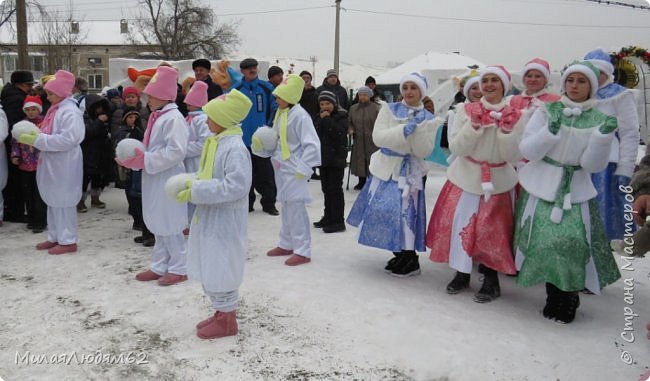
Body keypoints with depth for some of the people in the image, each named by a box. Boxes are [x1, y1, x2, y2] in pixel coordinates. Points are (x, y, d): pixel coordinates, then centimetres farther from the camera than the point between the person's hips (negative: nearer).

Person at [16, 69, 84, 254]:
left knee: (63, 202, -2)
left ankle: (68, 241, 8)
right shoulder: (56, 109, 13)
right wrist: (35, 136, 0)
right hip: (52, 163, 9)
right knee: (53, 201, 15)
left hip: (64, 165, -9)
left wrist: (37, 140, -22)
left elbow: (68, 139, -25)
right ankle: (55, 237, 26)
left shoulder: (70, 111, -16)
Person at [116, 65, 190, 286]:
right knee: (158, 225, 15)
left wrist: (145, 160, -22)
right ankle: (160, 266, 26)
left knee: (170, 226, -1)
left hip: (168, 180, -9)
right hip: (154, 179, 9)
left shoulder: (173, 118, -16)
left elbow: (175, 152, -24)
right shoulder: (156, 117, 13)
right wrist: (135, 158, -1)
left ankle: (178, 268, 12)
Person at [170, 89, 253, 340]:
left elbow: (236, 187, -27)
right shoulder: (215, 143, 9)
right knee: (209, 269, 18)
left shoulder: (235, 148, -21)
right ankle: (221, 313, 33)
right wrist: (191, 183, -1)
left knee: (220, 270, 2)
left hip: (225, 222, -10)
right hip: (209, 218, 10)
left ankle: (227, 321, 18)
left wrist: (196, 192, -25)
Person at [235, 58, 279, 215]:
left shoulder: (267, 88, 0)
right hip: (243, 139, 1)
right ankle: (247, 202, 21)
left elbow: (274, 109, 3)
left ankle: (268, 203, 12)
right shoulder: (236, 89, 2)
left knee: (265, 172, 2)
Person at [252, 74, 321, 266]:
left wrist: (303, 169, -19)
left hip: (293, 170, -9)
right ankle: (286, 244, 29)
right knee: (286, 208, 17)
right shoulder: (280, 114, 11)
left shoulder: (299, 115, -15)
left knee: (296, 209, -5)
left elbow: (312, 144, -18)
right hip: (281, 169, 9)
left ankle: (302, 251, 3)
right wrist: (261, 145, -2)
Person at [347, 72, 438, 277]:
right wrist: (404, 130, -21)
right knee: (383, 209, 4)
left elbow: (424, 152, -7)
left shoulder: (428, 118, 1)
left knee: (405, 212, -4)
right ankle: (399, 254, 22)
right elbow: (378, 137, -11)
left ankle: (410, 260, 11)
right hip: (385, 168, 2)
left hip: (410, 171, -2)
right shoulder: (389, 109, 2)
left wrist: (419, 131, -21)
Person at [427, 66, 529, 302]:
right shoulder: (466, 110, -3)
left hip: (498, 182, -1)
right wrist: (474, 125, -21)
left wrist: (507, 131, -21)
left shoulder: (517, 116, -3)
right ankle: (462, 274, 23)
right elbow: (456, 148, -9)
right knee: (460, 225, 3)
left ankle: (491, 280, 18)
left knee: (492, 232, 1)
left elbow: (514, 156, -8)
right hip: (465, 179, 1)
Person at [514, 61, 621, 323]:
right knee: (542, 240, -4)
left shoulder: (599, 120, 2)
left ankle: (567, 294, 12)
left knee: (574, 241, -13)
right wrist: (550, 132, -20)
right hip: (541, 187, 0)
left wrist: (603, 137, -18)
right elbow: (527, 150, -6)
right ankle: (557, 294, 20)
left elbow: (593, 165, -3)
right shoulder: (547, 111, 0)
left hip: (576, 191, 0)